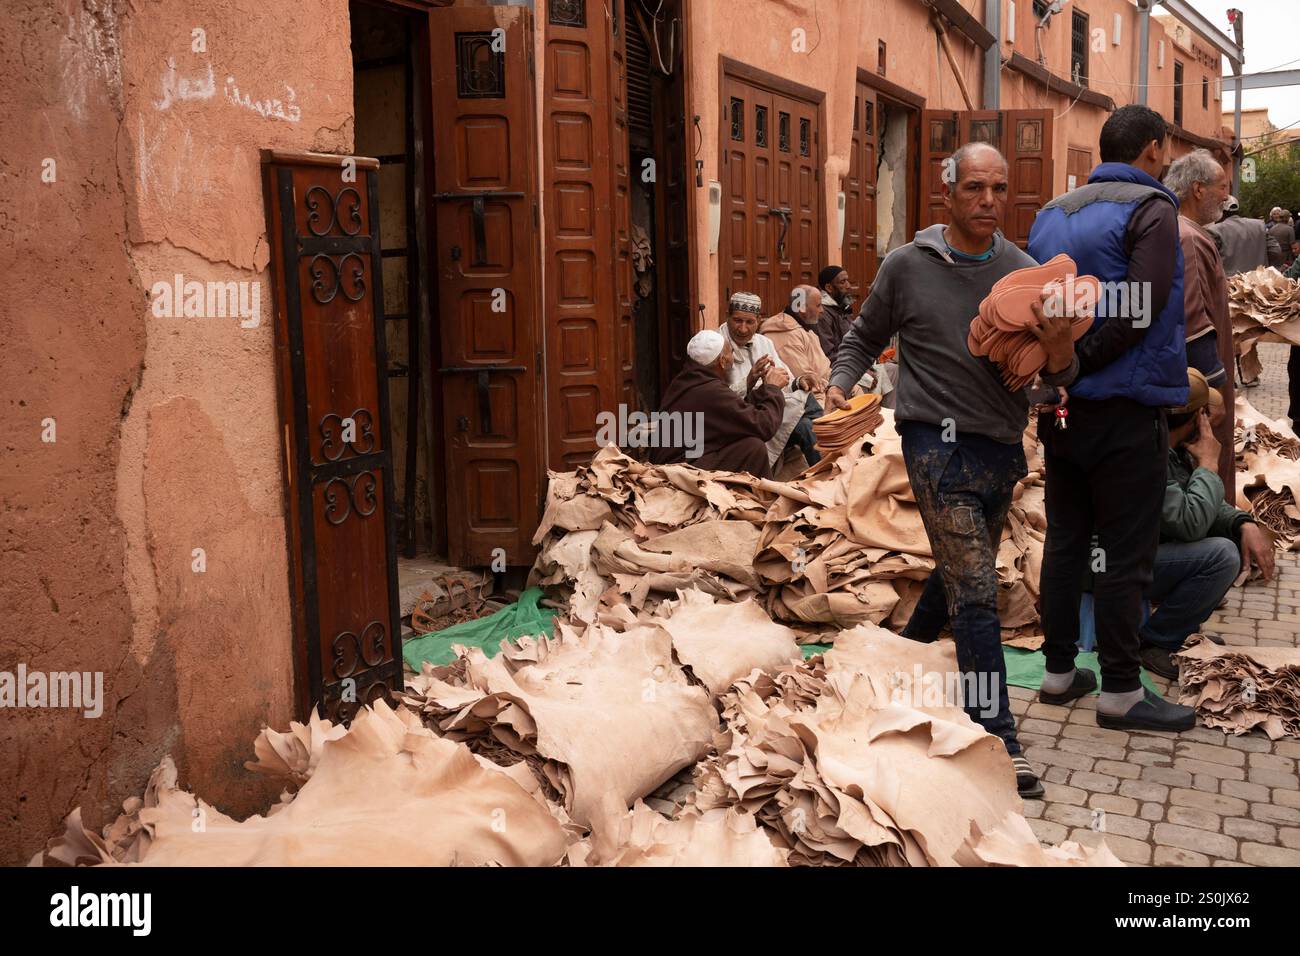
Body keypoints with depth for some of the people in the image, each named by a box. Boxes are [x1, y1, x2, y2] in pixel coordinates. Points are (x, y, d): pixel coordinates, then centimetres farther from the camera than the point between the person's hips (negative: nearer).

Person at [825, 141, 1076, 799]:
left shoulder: (1023, 272, 5)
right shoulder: (908, 265, -2)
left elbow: (1057, 376, 5)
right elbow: (864, 338, 12)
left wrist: (1058, 343, -18)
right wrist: (839, 385, -7)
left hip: (1002, 446, 5)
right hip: (939, 443, -5)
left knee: (959, 574, 19)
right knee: (976, 592, -11)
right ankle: (999, 743, -7)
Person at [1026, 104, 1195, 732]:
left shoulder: (1052, 213, 12)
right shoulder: (1151, 208, -9)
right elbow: (1141, 310, -20)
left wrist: (1052, 369, 7)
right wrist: (1077, 366, -13)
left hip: (1061, 412, 7)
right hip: (1125, 409, -7)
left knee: (1064, 541, 14)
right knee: (1127, 554, 0)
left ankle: (1059, 671, 21)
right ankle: (1120, 691, 7)